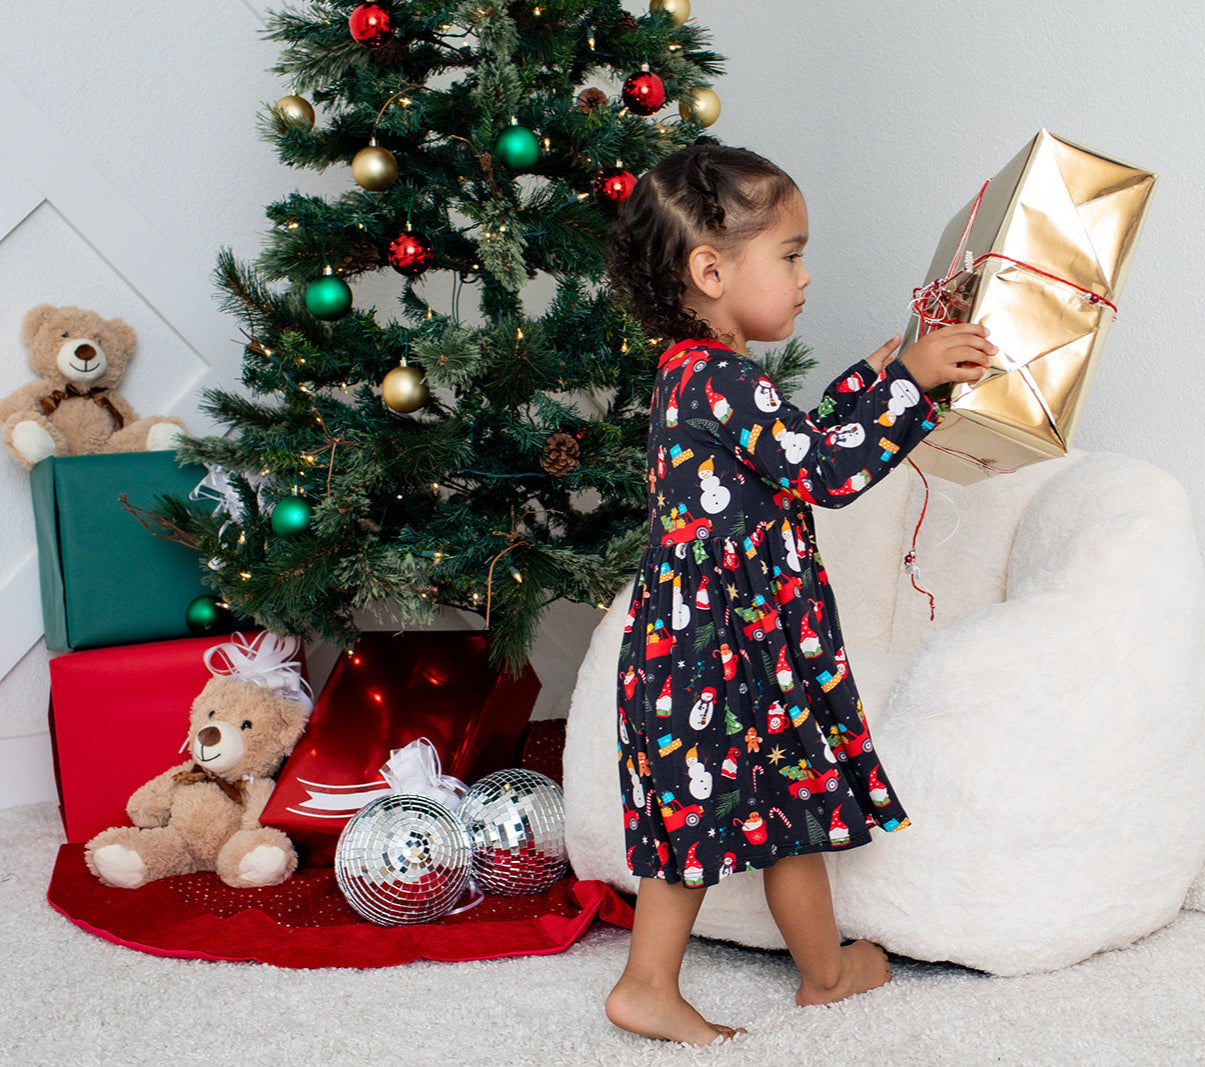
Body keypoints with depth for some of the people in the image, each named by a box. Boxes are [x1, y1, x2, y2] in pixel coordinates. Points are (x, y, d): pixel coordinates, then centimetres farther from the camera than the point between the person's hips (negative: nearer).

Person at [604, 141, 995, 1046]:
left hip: (688, 646, 10)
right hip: (737, 650, -9)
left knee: (701, 815, 15)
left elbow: (796, 441, 20)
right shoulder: (723, 381, -22)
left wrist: (877, 373, 17)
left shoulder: (694, 374, 11)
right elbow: (828, 470, -22)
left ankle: (650, 987, 20)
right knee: (797, 806, 10)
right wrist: (911, 380, -15)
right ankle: (828, 972, 29)